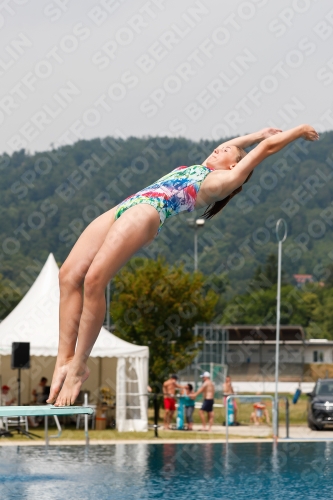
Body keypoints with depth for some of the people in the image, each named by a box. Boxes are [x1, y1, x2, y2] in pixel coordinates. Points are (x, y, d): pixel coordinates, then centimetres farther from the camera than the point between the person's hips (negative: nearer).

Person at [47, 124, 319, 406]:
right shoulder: (198, 170, 35)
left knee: (93, 280, -23)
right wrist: (259, 133, 62)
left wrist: (299, 131, 31)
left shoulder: (225, 179, 13)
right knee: (70, 275, -10)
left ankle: (79, 365, -19)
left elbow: (268, 147, 20)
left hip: (147, 213, -8)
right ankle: (65, 359, -14)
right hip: (123, 210, 8)